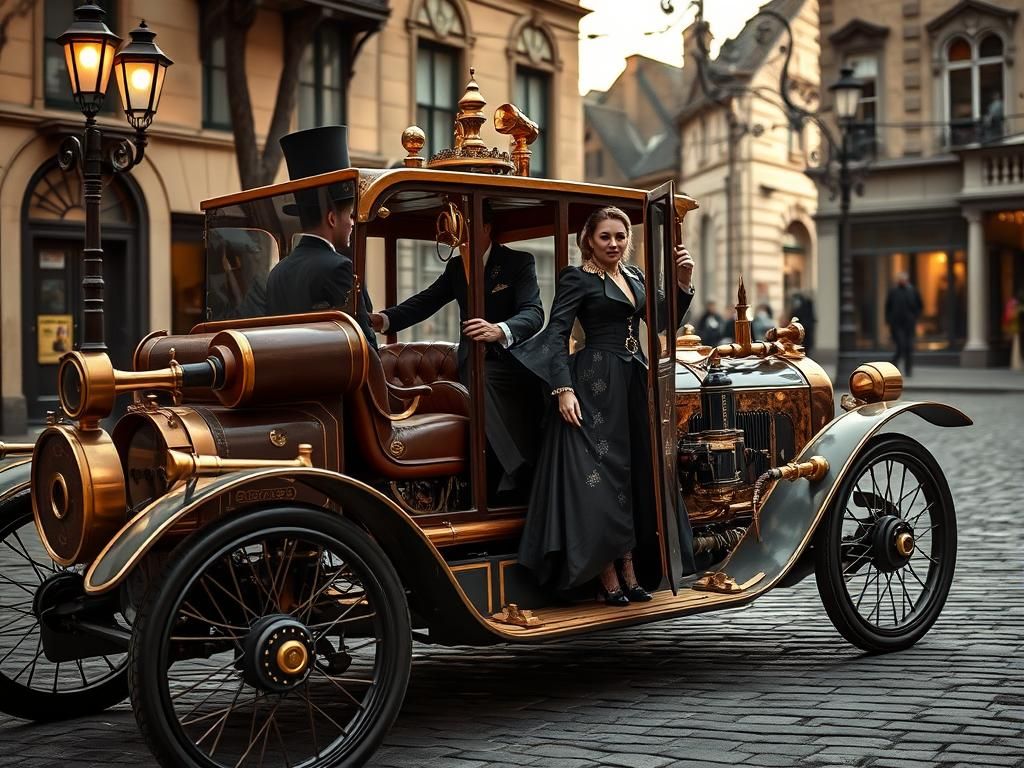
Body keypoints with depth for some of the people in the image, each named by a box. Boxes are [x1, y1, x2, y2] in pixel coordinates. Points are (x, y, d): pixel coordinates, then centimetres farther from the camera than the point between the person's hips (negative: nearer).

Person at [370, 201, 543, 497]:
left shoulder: (519, 262, -4)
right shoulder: (456, 266, 12)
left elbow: (534, 313, -18)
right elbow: (426, 301, 3)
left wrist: (500, 330, -40)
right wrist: (385, 319, -16)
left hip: (512, 360, -2)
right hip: (474, 363, 2)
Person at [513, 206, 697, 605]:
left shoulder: (634, 275, 15)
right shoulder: (577, 279, -5)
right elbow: (556, 334, -12)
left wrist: (683, 281, -1)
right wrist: (563, 389, -21)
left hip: (634, 381, 8)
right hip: (596, 385, -7)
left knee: (635, 474, 9)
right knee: (601, 474, -6)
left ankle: (630, 573, 17)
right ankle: (609, 580, -2)